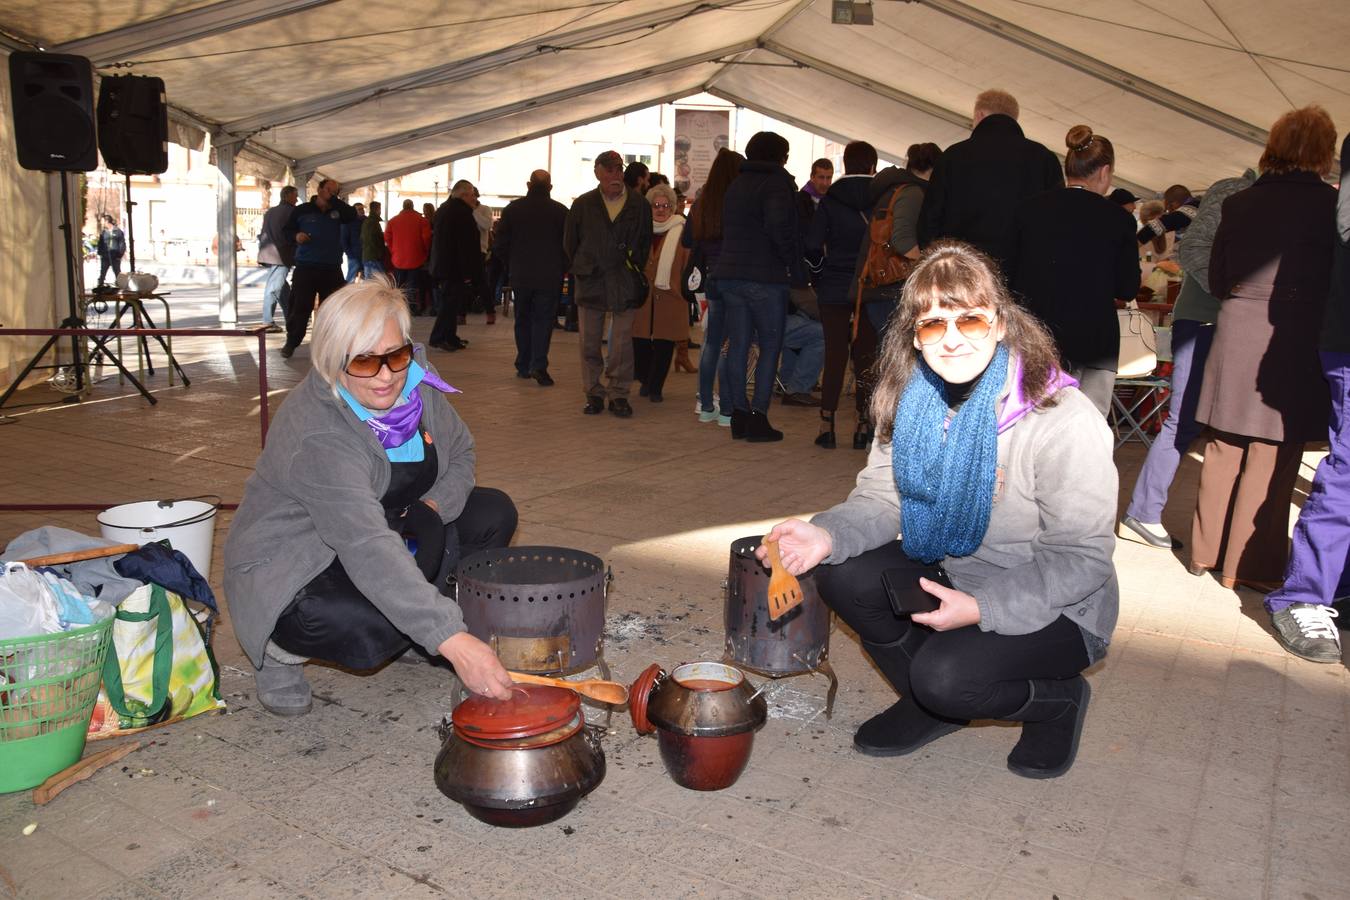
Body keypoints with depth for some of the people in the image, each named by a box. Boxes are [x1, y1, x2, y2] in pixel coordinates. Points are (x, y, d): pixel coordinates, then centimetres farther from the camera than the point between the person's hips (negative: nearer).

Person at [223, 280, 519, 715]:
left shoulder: (416, 381, -11)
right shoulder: (316, 437, -34)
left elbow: (460, 454, 6)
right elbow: (368, 548, -44)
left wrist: (433, 507, -17)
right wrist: (451, 639, -50)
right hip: (288, 570, -7)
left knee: (494, 514, -5)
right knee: (369, 634, -35)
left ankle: (409, 633, 7)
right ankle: (280, 648, -1)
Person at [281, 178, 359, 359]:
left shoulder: (337, 211, 6)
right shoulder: (302, 210, 2)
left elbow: (352, 215, -14)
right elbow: (286, 230, 9)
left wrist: (334, 199, -14)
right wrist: (296, 235, -13)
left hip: (332, 269, 2)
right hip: (305, 267, -2)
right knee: (300, 307, -1)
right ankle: (291, 343, 10)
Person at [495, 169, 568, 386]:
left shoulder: (512, 209, 1)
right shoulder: (560, 211, -4)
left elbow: (500, 245, 3)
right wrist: (561, 270, 11)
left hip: (520, 276, 2)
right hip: (549, 277, -2)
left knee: (523, 320, 13)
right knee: (543, 320, 0)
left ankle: (523, 366, 16)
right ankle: (539, 365, -13)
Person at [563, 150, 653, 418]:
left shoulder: (639, 205, 4)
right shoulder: (583, 204, 6)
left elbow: (645, 243, 11)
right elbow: (569, 243, 13)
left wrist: (635, 271, 7)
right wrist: (581, 271, 11)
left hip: (625, 286, -1)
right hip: (590, 284, 1)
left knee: (622, 342, -2)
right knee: (589, 342, 3)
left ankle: (619, 394, 8)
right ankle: (593, 393, 14)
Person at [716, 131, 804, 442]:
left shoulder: (735, 185, 17)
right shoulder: (777, 183, -7)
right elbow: (779, 228, -20)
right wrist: (796, 267, -11)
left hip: (729, 276, 7)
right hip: (765, 277, -7)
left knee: (738, 346, 8)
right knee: (770, 347, 1)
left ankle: (739, 416, 12)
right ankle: (758, 418, -2)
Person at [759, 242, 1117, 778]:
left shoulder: (1065, 421, -25)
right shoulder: (912, 402, -7)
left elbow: (1081, 559, -21)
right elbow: (881, 500, -5)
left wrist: (981, 608, -31)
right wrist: (827, 535, -27)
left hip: (1051, 608, -6)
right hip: (949, 577, 6)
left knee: (946, 676, -29)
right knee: (840, 575, -17)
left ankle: (1058, 700, 6)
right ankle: (930, 705, 9)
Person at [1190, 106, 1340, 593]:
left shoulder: (1239, 202, 5)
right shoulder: (1330, 204, -8)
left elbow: (1216, 277, 9)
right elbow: (1335, 280, -6)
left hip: (1235, 334, 5)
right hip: (1293, 339, -4)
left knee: (1223, 451, 13)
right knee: (1272, 459, 3)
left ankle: (1207, 551, 21)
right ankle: (1249, 564, 9)